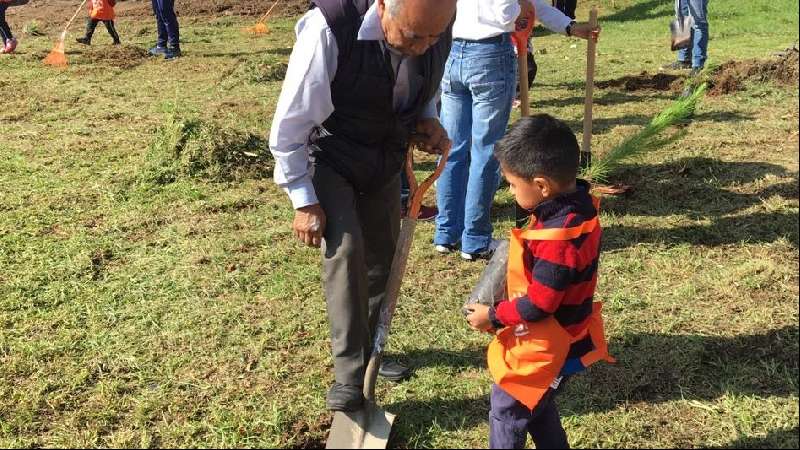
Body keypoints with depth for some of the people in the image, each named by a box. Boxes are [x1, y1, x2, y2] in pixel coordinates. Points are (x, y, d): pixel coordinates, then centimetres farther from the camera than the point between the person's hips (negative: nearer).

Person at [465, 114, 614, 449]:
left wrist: (493, 316, -14)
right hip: (561, 341, 9)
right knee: (537, 408, 27)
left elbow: (539, 304, -27)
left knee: (507, 413, 10)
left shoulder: (558, 238, -34)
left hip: (545, 350, -9)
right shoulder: (578, 208, -5)